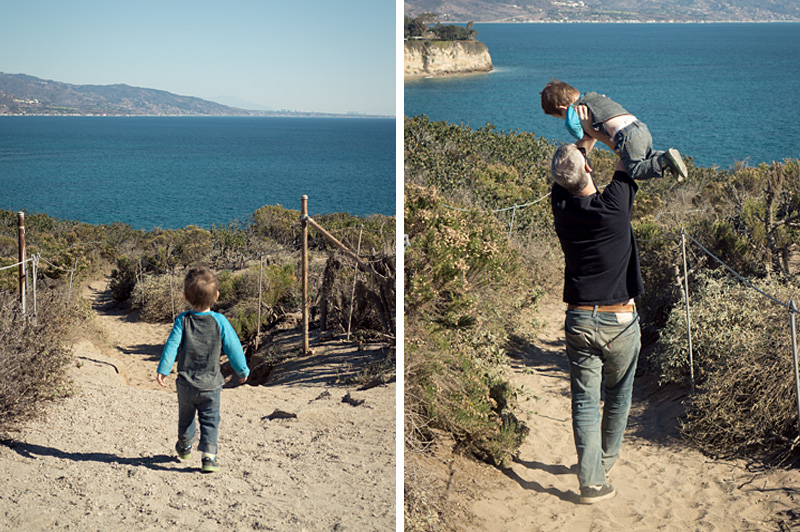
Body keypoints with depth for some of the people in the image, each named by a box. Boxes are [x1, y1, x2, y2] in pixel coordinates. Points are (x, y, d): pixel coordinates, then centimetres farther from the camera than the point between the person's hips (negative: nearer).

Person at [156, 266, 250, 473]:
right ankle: (209, 455, -10)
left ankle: (184, 447, 42)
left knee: (186, 417, 21)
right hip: (211, 385, -1)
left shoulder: (182, 320, -8)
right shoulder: (219, 321, -8)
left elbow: (172, 345, -14)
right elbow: (233, 348, -3)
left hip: (186, 384, 1)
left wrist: (163, 369, -10)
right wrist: (242, 370, 9)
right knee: (210, 420, 5)